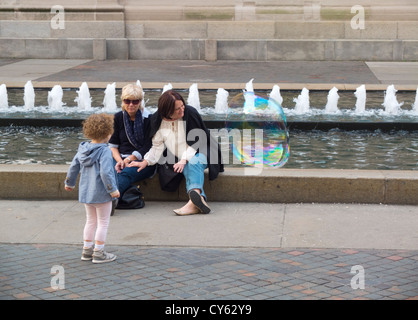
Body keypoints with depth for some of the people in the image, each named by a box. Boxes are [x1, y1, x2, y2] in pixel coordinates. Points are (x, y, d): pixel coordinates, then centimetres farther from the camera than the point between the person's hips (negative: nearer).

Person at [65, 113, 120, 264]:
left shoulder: (82, 149, 5)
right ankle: (99, 252, 9)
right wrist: (112, 189, -18)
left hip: (86, 192, 7)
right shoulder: (105, 151, -19)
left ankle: (87, 249, 24)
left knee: (90, 221, 20)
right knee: (103, 222, 5)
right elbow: (105, 172, -26)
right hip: (101, 194, -7)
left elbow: (73, 168, 12)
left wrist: (69, 183, 27)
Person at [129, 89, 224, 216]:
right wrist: (145, 162, -4)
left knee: (193, 164, -35)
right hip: (179, 158, 2)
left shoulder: (190, 113, -10)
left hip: (197, 153, -2)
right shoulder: (158, 121, -1)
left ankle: (193, 202, -64)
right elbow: (157, 146, 9)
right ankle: (200, 199, -61)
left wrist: (184, 160, -21)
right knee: (189, 169, -31)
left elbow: (196, 142, -9)